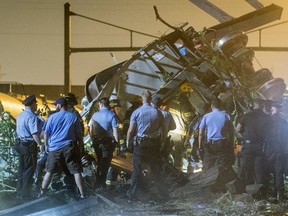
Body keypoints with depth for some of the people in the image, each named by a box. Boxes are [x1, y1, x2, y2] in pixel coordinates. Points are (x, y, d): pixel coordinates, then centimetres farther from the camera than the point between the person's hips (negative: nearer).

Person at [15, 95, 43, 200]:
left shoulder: (20, 115, 10)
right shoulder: (32, 117, -18)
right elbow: (34, 134, -25)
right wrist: (41, 145, -23)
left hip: (20, 143, 9)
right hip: (29, 145, -9)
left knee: (22, 169, 16)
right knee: (29, 170, -1)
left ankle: (20, 192, 23)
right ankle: (25, 194, 2)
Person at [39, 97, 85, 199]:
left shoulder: (52, 117, 1)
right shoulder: (73, 117, 3)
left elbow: (46, 133, 4)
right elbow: (79, 132, 6)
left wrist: (46, 145, 14)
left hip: (55, 147, 0)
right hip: (70, 147, 0)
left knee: (49, 171, 10)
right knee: (76, 171, 2)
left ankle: (42, 193, 11)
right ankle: (82, 194, -2)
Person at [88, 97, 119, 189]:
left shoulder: (95, 115, 1)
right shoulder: (111, 115, -11)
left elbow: (90, 129, 6)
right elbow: (115, 130, -14)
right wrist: (117, 141, -7)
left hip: (97, 142, 4)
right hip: (108, 142, -4)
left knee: (99, 161, 19)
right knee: (105, 163, 5)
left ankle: (98, 182, 23)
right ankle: (102, 182, 3)